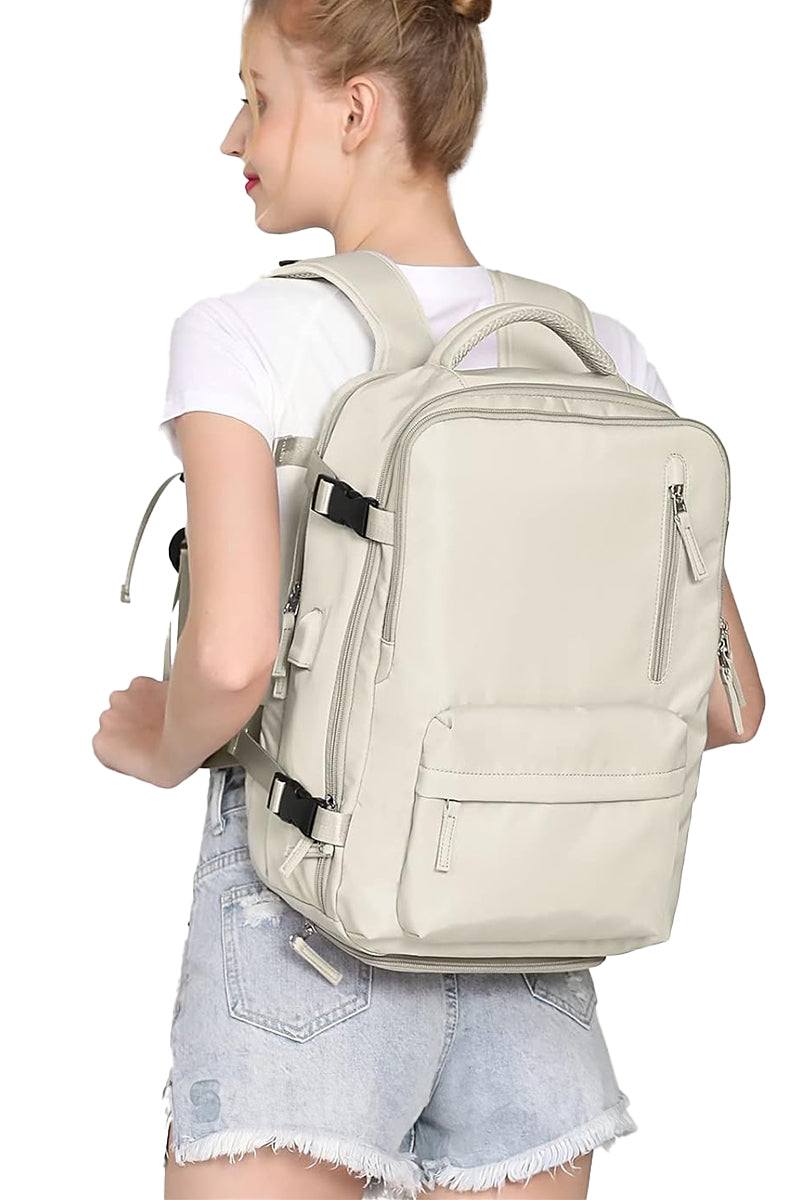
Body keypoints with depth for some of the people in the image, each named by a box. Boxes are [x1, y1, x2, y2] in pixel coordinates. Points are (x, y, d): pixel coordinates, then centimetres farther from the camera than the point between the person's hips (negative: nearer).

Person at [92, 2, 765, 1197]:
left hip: (307, 937, -5)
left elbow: (232, 656, -26)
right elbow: (728, 701, 3)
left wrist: (162, 747, -3)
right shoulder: (601, 358, 3)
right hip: (527, 965, 5)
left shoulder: (244, 338, -11)